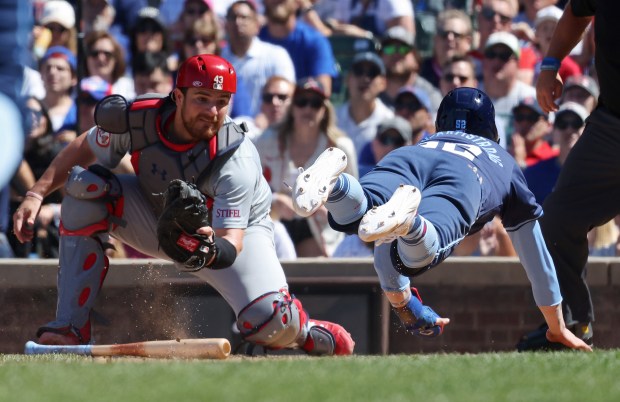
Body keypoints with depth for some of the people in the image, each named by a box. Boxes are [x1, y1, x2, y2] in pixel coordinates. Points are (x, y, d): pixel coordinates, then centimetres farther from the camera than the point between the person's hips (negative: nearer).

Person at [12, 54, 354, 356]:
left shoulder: (237, 159, -34)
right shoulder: (136, 120, -24)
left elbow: (233, 242, -37)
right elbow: (83, 150, -5)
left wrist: (213, 251, -60)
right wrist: (37, 194, -15)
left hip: (238, 229, -4)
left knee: (270, 323, -32)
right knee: (84, 185, -24)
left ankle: (302, 331, 11)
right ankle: (70, 330, -22)